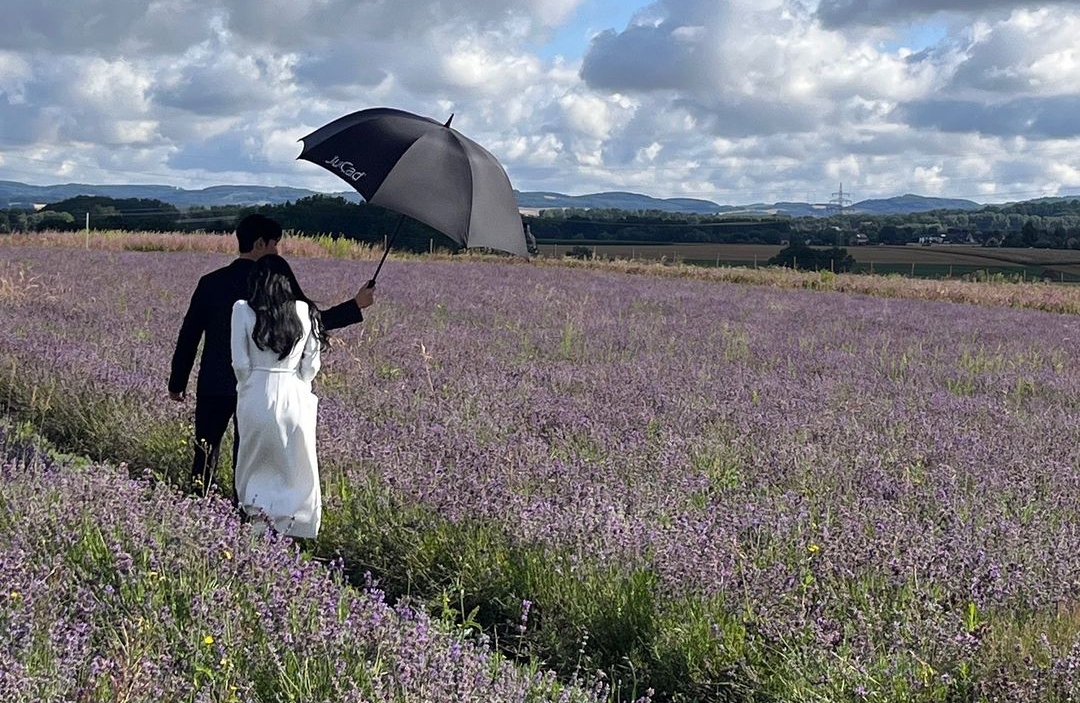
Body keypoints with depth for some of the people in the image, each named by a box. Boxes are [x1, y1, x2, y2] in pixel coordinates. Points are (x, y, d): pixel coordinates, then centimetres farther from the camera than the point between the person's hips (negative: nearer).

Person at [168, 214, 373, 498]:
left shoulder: (210, 282, 2)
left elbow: (188, 335, 5)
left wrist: (177, 382, 13)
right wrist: (356, 306, 4)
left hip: (212, 385, 3)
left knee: (205, 452, 12)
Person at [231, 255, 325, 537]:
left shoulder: (243, 310, -5)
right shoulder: (305, 312, -1)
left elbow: (240, 363, -5)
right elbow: (311, 365, 2)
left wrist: (248, 387, 11)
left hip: (256, 395, 0)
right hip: (295, 396, 1)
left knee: (254, 468, 16)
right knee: (296, 469, 11)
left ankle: (258, 521, 13)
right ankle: (287, 527, 8)